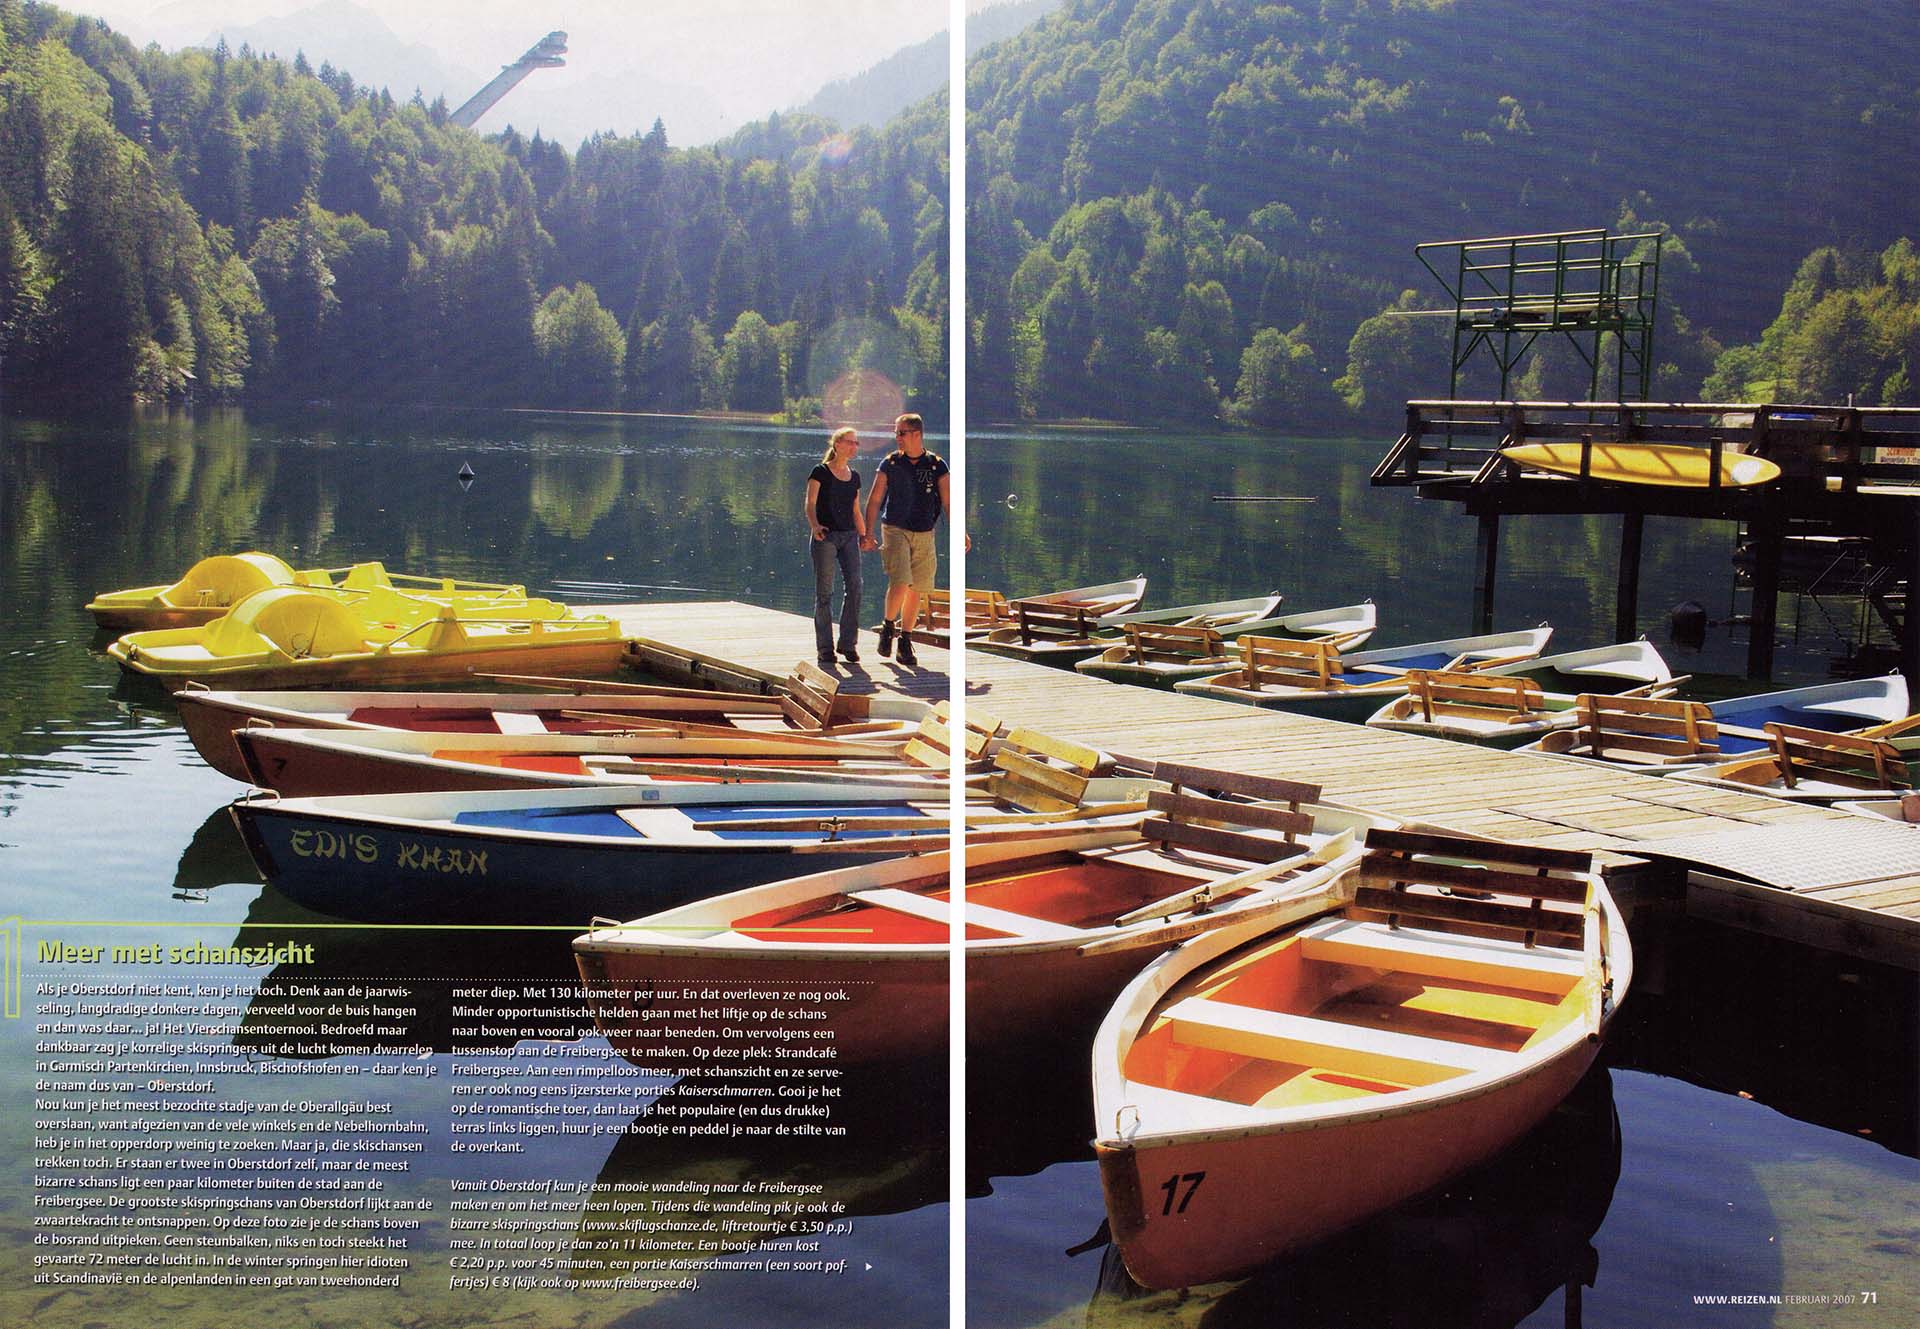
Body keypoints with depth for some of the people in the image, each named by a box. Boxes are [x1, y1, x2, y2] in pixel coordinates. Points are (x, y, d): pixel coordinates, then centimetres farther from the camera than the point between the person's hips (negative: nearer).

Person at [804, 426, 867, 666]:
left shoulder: (854, 476, 14)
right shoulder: (821, 472, -3)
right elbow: (810, 504, -9)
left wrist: (863, 535, 10)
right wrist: (814, 526, -26)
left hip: (849, 536, 5)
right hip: (825, 537, -5)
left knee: (854, 586, -7)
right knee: (824, 592, -2)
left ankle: (849, 643, 1)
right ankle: (825, 648, 4)